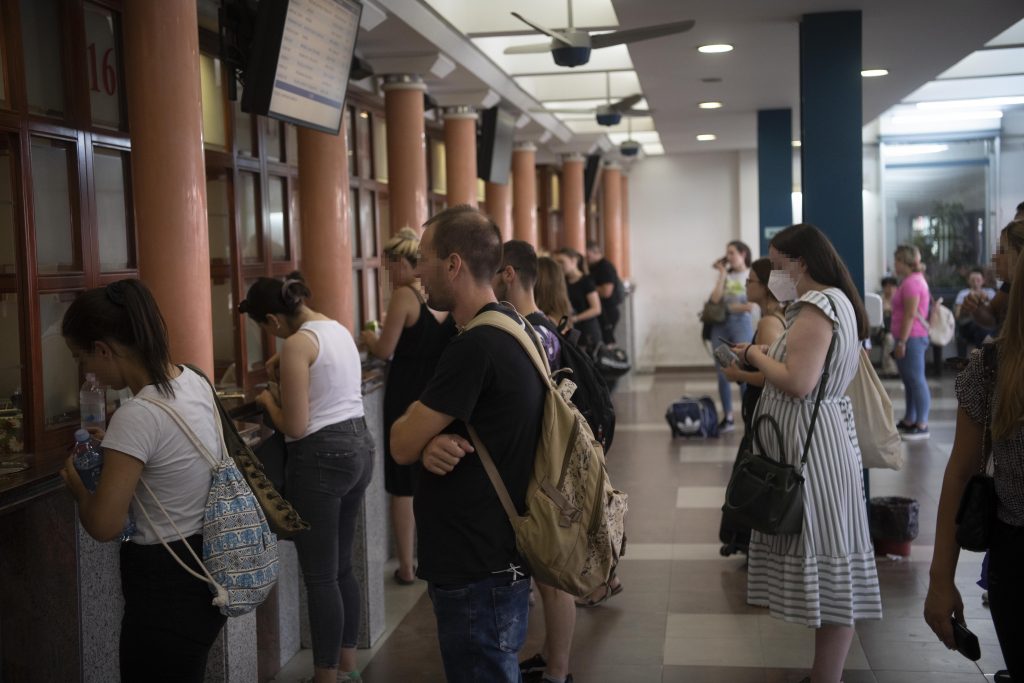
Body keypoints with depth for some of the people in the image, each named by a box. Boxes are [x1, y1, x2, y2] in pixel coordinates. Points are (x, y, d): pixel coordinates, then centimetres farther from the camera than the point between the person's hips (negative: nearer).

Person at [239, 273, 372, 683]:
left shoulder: (297, 344, -16)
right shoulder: (339, 329, 11)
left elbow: (295, 427, -17)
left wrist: (269, 401, 1)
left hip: (321, 457, -9)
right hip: (359, 445, 9)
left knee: (320, 577, 1)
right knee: (341, 568, 18)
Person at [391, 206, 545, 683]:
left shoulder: (475, 347, -23)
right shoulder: (513, 331, 9)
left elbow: (402, 445, -17)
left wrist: (415, 425, 4)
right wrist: (435, 442, -11)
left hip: (478, 574, -9)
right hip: (489, 560, 9)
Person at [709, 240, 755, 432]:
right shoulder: (725, 276, 13)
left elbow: (750, 306, -8)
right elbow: (715, 299, -3)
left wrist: (725, 307, 0)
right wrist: (723, 274, 0)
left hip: (741, 324, -4)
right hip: (720, 326, 5)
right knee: (722, 373, 4)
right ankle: (727, 417, 11)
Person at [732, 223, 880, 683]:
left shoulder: (817, 305, -16)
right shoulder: (834, 301, 17)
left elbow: (797, 383, -25)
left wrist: (754, 354, -9)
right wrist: (763, 361, 10)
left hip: (813, 447, -11)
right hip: (817, 440, 11)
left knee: (826, 568, -4)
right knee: (826, 570, 14)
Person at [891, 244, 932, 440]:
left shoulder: (911, 282, -15)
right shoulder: (916, 279, 18)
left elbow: (910, 315, -20)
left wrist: (902, 341, -20)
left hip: (911, 338, -11)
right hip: (912, 337, 11)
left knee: (916, 380, -9)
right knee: (910, 380, 15)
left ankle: (922, 426, -7)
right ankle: (909, 421, 22)